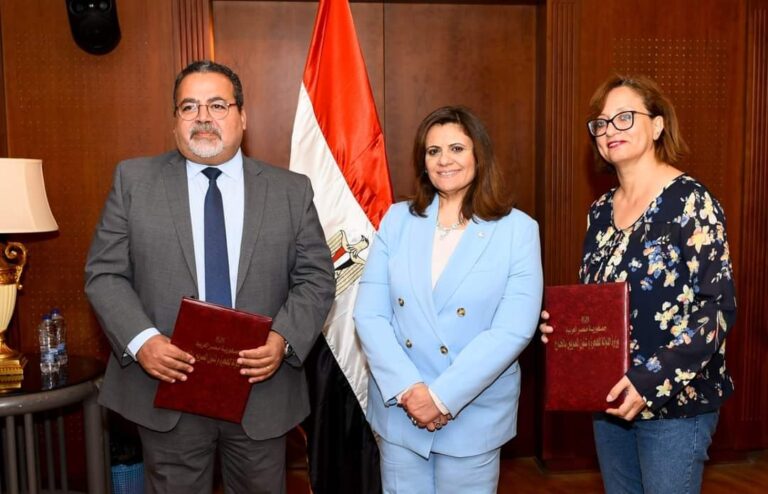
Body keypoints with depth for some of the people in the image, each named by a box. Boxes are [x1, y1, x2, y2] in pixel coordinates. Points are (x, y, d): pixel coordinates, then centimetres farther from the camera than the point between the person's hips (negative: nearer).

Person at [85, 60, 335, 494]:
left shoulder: (291, 190, 2)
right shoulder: (134, 180, 1)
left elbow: (316, 278, 2)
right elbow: (104, 273, 0)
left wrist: (284, 339, -15)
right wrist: (140, 340, -16)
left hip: (261, 391, 1)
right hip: (167, 389, 0)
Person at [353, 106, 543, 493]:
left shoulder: (518, 230, -5)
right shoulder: (397, 220, 1)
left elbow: (513, 330, -13)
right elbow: (369, 315, -4)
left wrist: (443, 396, -17)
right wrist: (406, 389, -15)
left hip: (474, 415, -2)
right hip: (398, 409, 2)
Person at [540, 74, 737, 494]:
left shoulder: (690, 201, -13)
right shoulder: (601, 210, 7)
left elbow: (716, 308, -17)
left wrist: (651, 382, -23)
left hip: (675, 402, -6)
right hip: (610, 397, 6)